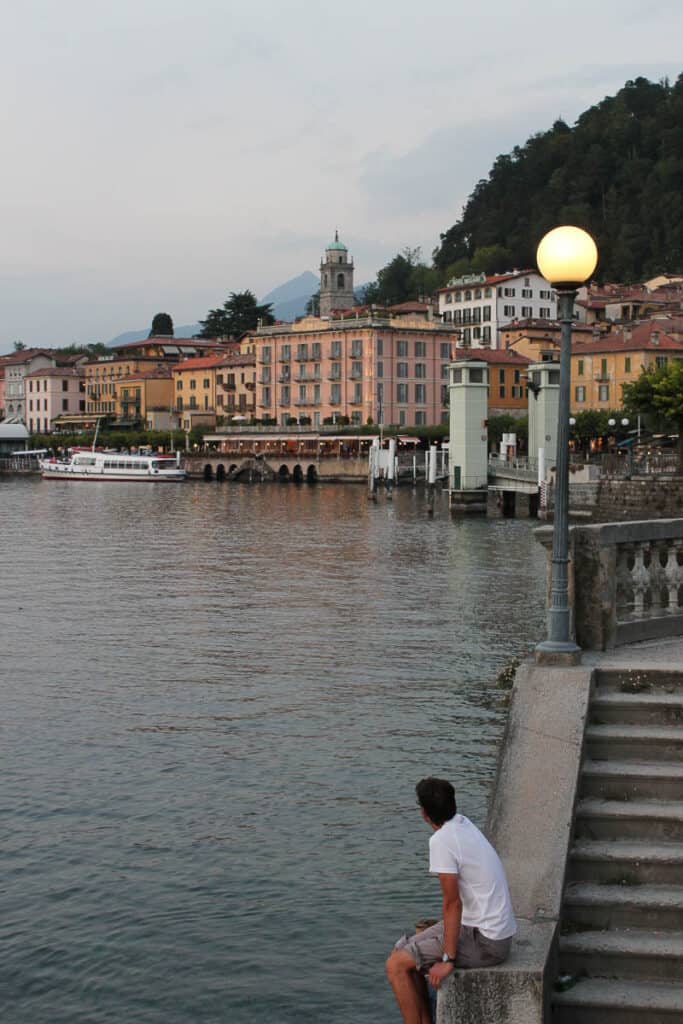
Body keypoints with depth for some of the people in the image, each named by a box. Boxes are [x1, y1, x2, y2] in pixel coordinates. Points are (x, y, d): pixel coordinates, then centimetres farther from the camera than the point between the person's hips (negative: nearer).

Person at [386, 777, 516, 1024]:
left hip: (485, 942, -9)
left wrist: (448, 960, -16)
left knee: (396, 966, -7)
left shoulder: (441, 841, -21)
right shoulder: (464, 823, 6)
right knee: (403, 952, 17)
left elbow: (452, 902, -21)